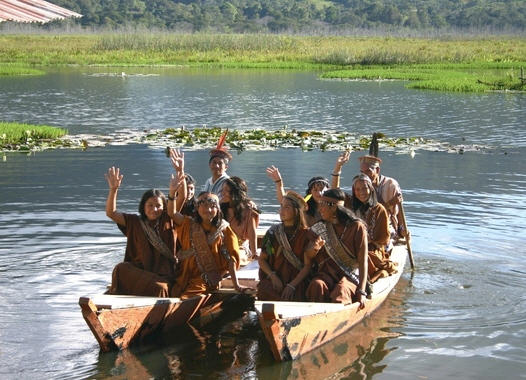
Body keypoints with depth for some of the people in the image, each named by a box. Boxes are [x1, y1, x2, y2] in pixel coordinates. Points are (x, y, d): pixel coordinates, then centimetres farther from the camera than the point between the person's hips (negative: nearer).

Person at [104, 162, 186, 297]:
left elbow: (182, 197, 1)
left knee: (159, 287, -34)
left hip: (163, 276, -1)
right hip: (138, 274, 1)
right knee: (121, 268, -29)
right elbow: (111, 213, 1)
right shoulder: (134, 222, 12)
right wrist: (113, 189, -13)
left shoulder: (168, 220, 11)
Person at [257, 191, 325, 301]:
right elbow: (261, 259, 12)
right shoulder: (273, 232, 10)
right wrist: (273, 276, -6)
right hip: (273, 280, 2)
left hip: (296, 281, -2)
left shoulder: (306, 234, 3)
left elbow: (307, 266, -1)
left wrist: (292, 285, -14)